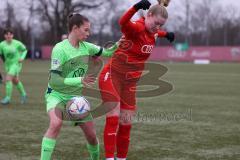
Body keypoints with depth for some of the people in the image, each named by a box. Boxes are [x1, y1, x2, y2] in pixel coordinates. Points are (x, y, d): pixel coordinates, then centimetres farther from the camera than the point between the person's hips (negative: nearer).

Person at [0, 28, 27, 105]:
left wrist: (22, 58, -12)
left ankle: (8, 98, -13)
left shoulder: (17, 43, -13)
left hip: (16, 64, -4)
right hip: (8, 64, 4)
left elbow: (25, 50, 3)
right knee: (15, 81, 17)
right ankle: (23, 94, 40)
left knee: (8, 79, -20)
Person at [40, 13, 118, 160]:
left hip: (76, 96, 6)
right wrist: (80, 80, -31)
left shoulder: (86, 47, -3)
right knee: (56, 123, -35)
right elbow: (54, 80, -25)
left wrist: (118, 44, -10)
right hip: (57, 94, -5)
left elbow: (106, 52, 10)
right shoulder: (60, 49, -21)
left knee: (91, 135, 5)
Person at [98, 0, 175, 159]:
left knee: (126, 123, 8)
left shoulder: (152, 32, 5)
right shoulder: (137, 28, -20)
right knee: (113, 118, -14)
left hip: (130, 82, 7)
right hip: (112, 76, -7)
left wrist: (165, 34, 26)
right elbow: (123, 23, -46)